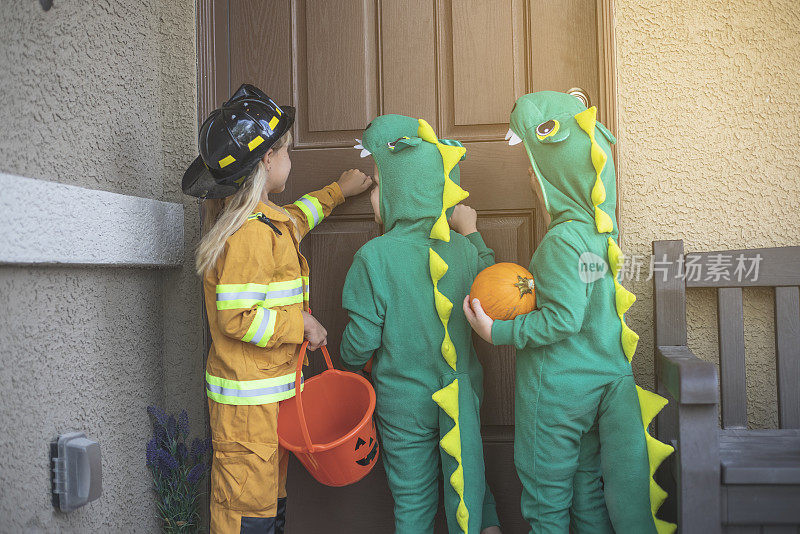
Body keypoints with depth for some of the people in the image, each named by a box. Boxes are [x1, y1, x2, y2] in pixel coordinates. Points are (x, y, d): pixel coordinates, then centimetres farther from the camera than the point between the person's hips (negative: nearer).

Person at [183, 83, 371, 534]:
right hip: (249, 400, -10)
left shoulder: (265, 220, 11)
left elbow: (295, 219, 35)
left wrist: (338, 191, 42)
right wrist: (301, 323, -15)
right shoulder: (251, 234, -21)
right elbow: (237, 318, -25)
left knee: (271, 495, 20)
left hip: (272, 391, 10)